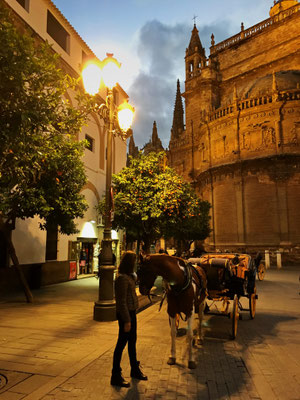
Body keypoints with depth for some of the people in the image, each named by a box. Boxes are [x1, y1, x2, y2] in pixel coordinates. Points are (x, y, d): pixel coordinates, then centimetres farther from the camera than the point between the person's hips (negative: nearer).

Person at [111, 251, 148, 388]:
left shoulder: (129, 276, 6)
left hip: (131, 312, 10)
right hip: (125, 314, -10)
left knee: (132, 341, 21)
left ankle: (135, 370, 38)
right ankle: (116, 376, 18)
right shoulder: (122, 278, -23)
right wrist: (127, 321, -22)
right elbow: (122, 302, -24)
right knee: (122, 343, 3)